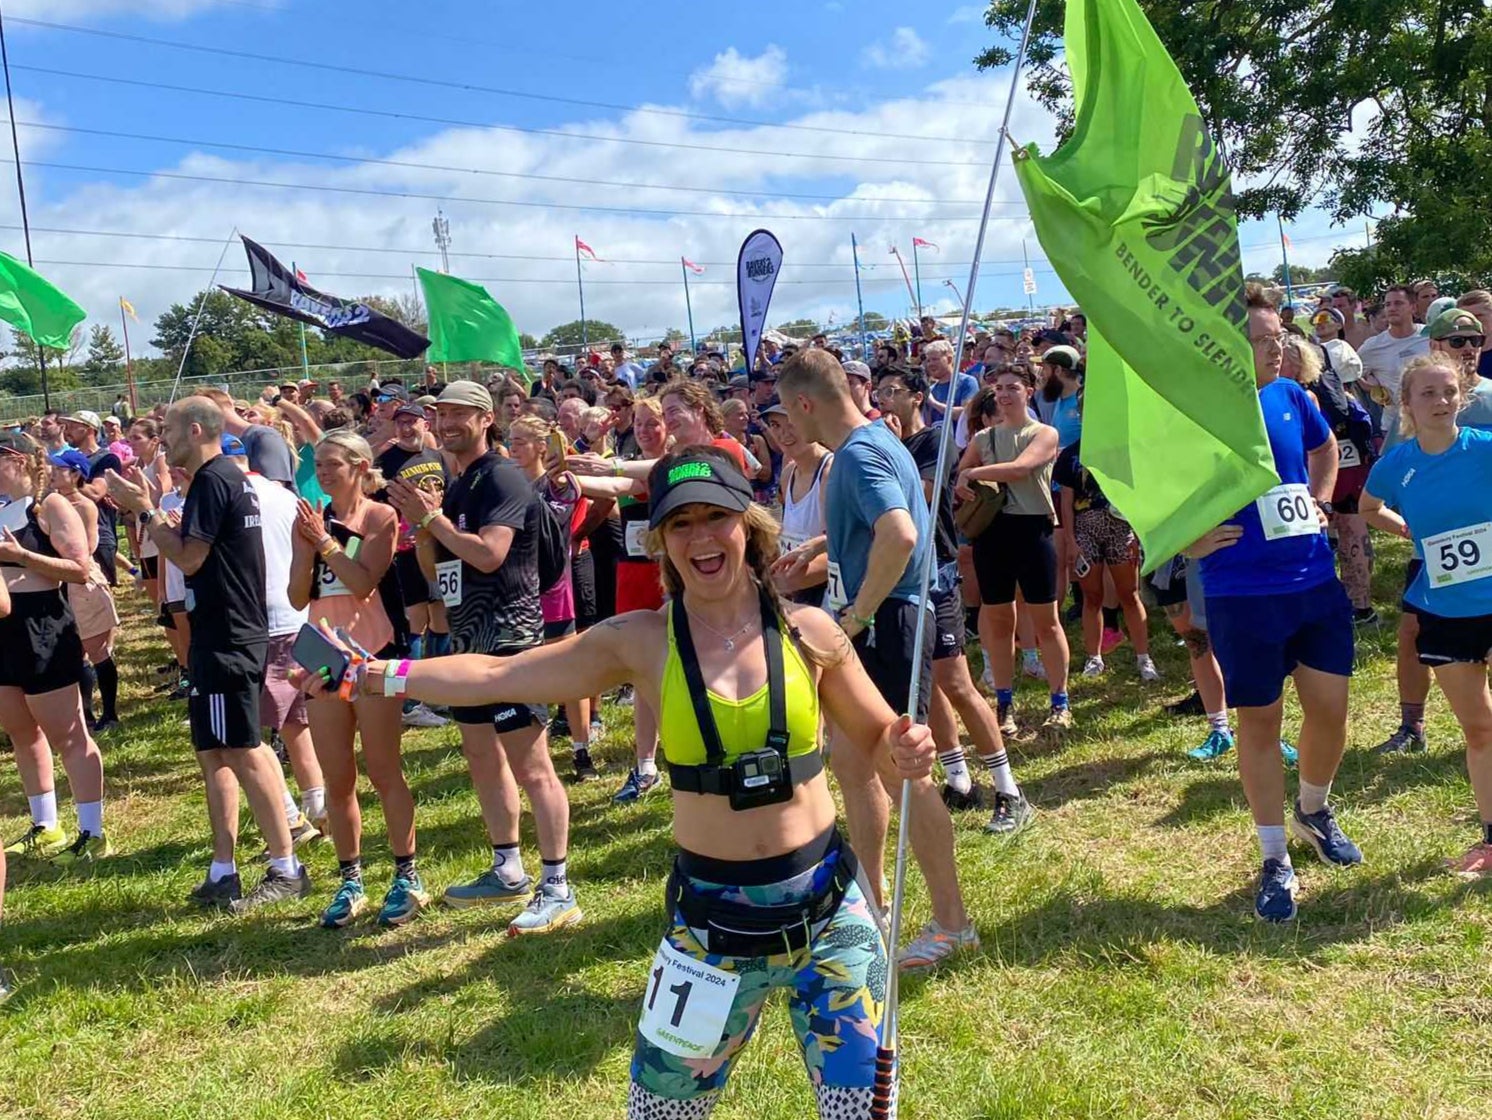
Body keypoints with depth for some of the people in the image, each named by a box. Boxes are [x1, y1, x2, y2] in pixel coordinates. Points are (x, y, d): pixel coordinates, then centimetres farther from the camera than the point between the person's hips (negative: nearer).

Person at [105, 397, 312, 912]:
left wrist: (143, 509, -8)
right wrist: (147, 506, 15)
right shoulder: (230, 477, 17)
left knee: (241, 750, -5)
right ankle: (223, 874, 18)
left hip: (225, 638, -10)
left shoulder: (211, 481, -14)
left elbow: (188, 556, -16)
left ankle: (287, 869, 3)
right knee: (216, 751, 12)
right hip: (233, 633, 10)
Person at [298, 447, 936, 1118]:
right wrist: (374, 674, -7)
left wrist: (907, 754, -16)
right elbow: (496, 676, -4)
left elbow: (878, 739, 5)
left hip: (829, 908, 0)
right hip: (712, 919, 0)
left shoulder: (808, 631, -7)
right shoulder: (641, 642, -7)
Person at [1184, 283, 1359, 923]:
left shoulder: (1291, 397, 3)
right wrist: (1189, 540, -15)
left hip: (1315, 582, 5)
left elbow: (1326, 448, 24)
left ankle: (1314, 810, 41)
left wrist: (1320, 501, 9)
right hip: (1242, 595, -5)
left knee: (1330, 709, 11)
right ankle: (1275, 860, 20)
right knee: (1260, 722, 6)